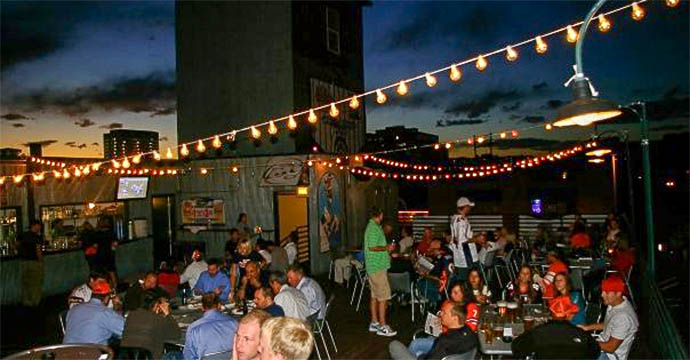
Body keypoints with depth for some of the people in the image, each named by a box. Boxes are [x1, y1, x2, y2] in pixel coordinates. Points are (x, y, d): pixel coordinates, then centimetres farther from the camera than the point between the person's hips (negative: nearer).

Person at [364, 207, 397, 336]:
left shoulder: (373, 226, 14)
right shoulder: (374, 228, -17)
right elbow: (372, 247, -23)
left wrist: (387, 252, 19)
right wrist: (386, 248, -12)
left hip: (374, 266, 10)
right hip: (377, 267, -10)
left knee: (375, 295, 14)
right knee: (384, 296, -7)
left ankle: (374, 323, 21)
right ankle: (382, 327, -3)